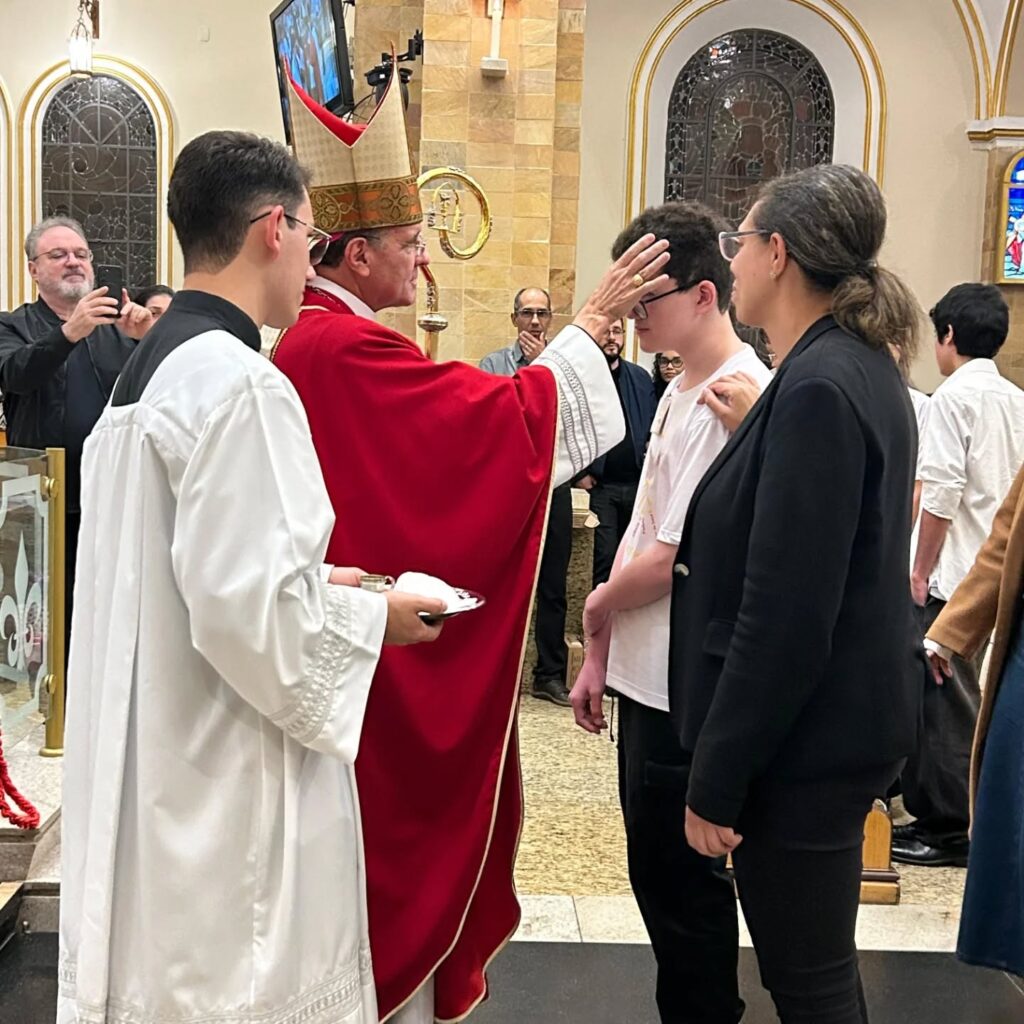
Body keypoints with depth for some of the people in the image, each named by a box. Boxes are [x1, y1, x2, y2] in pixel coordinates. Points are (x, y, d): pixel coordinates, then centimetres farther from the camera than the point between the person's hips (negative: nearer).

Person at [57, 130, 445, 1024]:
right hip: (229, 786, -9)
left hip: (160, 761, 9)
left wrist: (312, 577, 15)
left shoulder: (150, 366, 9)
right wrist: (370, 617, -8)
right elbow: (247, 609, -24)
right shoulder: (237, 381, -20)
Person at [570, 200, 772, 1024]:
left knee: (680, 879, 5)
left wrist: (596, 608, -2)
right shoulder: (681, 391, 11)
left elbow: (672, 559, -21)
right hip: (648, 676, 9)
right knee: (662, 873, 19)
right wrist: (601, 654, 14)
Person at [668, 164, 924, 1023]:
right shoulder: (863, 367, 9)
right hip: (846, 713, 10)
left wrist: (715, 780, -18)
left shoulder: (818, 388, -22)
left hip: (804, 734, -10)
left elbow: (783, 614, -24)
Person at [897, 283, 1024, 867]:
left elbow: (942, 495, -17)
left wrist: (920, 571, -10)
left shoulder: (954, 396, -11)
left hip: (956, 576, -8)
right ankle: (933, 814, 23)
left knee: (947, 699, 0)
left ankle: (951, 830, 8)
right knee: (953, 696, 15)